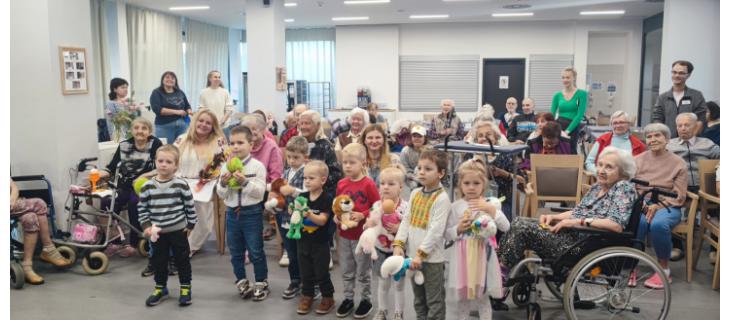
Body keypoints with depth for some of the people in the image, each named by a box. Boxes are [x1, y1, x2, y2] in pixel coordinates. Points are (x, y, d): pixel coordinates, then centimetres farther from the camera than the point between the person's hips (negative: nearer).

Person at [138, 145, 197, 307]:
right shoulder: (147, 186, -5)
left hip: (178, 230, -2)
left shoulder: (181, 184, -11)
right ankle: (160, 288, 31)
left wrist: (191, 225, -1)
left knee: (182, 259, 8)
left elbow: (190, 206, -3)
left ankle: (185, 288, 23)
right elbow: (142, 208, 3)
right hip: (157, 231, 2)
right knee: (158, 261, 13)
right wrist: (146, 226, -5)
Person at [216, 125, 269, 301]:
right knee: (235, 252, 14)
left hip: (252, 212, -4)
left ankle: (261, 283, 19)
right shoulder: (226, 167, 2)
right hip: (232, 213, 4)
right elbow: (221, 195, 3)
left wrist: (245, 182, -26)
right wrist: (223, 184, -17)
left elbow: (260, 192, -14)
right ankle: (242, 282, 30)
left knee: (255, 252, 4)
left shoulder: (257, 166, -9)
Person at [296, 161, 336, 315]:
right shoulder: (302, 197, 1)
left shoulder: (326, 199, -14)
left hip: (320, 243, -4)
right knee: (306, 272, 15)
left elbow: (322, 220, -19)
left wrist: (309, 214, -34)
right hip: (303, 241, 5)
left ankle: (328, 297, 23)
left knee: (322, 273, 6)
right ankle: (307, 296, 30)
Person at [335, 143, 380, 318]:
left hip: (362, 236, -5)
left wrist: (362, 215, -22)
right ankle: (348, 299, 32)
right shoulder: (341, 184, 1)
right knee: (347, 272, 17)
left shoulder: (368, 184, -15)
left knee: (363, 272, 9)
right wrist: (336, 216, -6)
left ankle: (366, 300, 26)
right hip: (344, 235, 5)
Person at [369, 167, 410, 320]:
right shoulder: (376, 206, -6)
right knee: (383, 283, 19)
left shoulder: (406, 207, -15)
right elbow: (369, 227, -2)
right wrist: (368, 225, -23)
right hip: (381, 251, 3)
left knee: (399, 284, 14)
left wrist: (399, 228, -28)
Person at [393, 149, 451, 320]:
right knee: (418, 300, 21)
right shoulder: (415, 193, 7)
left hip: (432, 258, -7)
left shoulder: (442, 198, -15)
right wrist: (398, 244, -5)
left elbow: (436, 230, -20)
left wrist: (421, 254, -21)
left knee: (434, 301, 6)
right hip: (413, 255, 7)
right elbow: (406, 221, 7)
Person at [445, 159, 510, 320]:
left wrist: (491, 209, -22)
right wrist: (459, 229, -16)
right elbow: (446, 234, 3)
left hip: (483, 256, -1)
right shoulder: (456, 206, -1)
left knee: (483, 297, 8)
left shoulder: (489, 204, -2)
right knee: (462, 297, 12)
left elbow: (505, 227, -11)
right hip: (462, 257, 1)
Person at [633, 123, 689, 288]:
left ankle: (664, 270, -17)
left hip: (667, 206, -1)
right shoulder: (638, 160, 13)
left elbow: (679, 196, 0)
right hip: (641, 204, 1)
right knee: (636, 222, -35)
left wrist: (658, 206, -17)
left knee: (658, 224, -36)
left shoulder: (678, 163, 6)